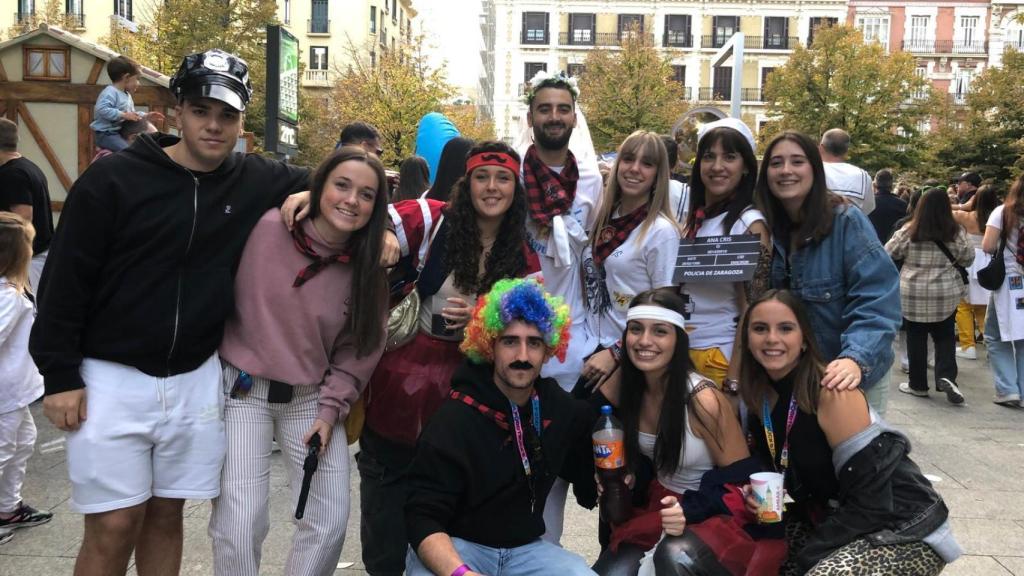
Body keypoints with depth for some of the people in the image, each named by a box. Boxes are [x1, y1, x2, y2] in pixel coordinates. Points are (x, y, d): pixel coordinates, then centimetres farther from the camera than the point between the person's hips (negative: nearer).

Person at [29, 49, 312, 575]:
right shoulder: (112, 179, -7)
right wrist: (60, 375, -7)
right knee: (114, 528, 1)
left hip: (197, 382, 3)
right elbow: (65, 281, -5)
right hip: (111, 379, -3)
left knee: (165, 515, 14)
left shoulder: (256, 181, 1)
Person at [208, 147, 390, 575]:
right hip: (243, 390, -3)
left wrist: (331, 409, -3)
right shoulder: (264, 227, -13)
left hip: (311, 399, 3)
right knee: (240, 523, -7)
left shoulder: (366, 270, -3)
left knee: (330, 521, 4)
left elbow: (358, 350, 4)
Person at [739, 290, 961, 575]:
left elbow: (870, 505, -21)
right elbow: (776, 471, 11)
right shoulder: (760, 394, -2)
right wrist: (757, 493, -10)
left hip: (903, 531, -7)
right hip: (839, 519, 7)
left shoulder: (831, 394, -22)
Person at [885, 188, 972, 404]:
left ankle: (918, 384, 15)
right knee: (944, 336, 13)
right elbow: (968, 259, 5)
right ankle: (946, 376, -6)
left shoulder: (908, 232, -9)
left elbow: (889, 254, 1)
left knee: (916, 338, 9)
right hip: (946, 294, 1)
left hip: (912, 293, -1)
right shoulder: (956, 233, -6)